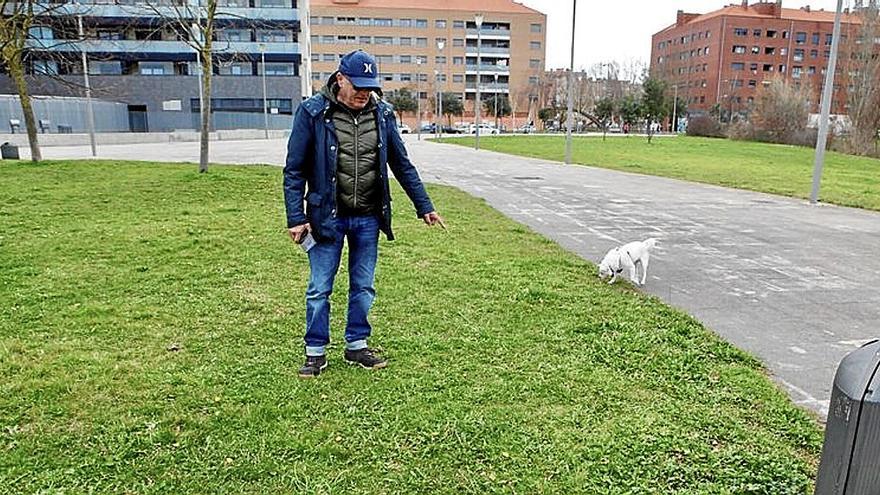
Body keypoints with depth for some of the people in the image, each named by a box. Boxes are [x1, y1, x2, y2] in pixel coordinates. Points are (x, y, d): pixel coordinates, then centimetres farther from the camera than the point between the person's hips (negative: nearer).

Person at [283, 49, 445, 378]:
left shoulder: (383, 114, 2)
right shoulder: (313, 113, -8)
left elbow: (402, 165, 10)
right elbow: (294, 170, -5)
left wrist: (424, 207, 9)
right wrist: (296, 218, -10)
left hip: (368, 218, 3)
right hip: (327, 216, -3)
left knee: (363, 286, 12)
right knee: (319, 288, 5)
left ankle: (357, 346, 27)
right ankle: (315, 352, 20)